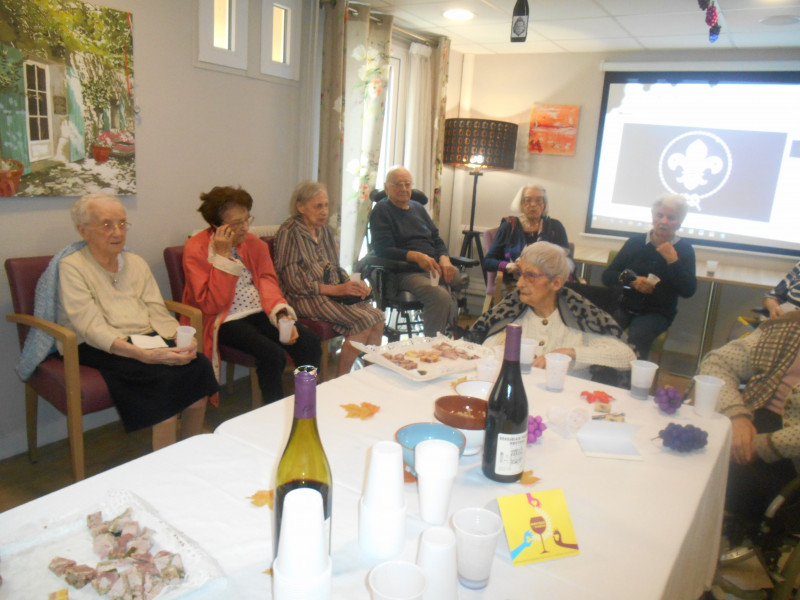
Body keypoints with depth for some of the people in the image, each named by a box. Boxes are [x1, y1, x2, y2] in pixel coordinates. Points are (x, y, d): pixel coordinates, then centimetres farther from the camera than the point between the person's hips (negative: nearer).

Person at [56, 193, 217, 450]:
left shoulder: (136, 263, 17)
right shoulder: (71, 267, -2)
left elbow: (158, 313, 10)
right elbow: (91, 327, -15)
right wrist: (142, 354, -30)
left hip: (146, 340, 5)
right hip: (98, 350, -5)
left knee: (199, 364, -23)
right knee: (166, 375, -31)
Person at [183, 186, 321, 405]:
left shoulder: (253, 243, 6)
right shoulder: (196, 249, -10)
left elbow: (268, 282, 0)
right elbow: (211, 305, -17)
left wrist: (281, 315, -19)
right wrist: (223, 256, -20)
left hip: (259, 312, 6)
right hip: (224, 320, -5)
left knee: (310, 342, -16)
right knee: (273, 354, -29)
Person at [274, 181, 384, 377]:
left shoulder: (324, 230, 17)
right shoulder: (289, 232, -6)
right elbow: (293, 282, -12)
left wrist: (354, 284, -1)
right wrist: (335, 289, -17)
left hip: (333, 291, 7)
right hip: (307, 298, -7)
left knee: (378, 317, -17)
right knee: (364, 320, -25)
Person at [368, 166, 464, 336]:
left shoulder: (418, 208, 25)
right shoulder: (381, 210, 4)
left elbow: (437, 239, 22)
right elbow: (383, 250, -9)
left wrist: (444, 259, -2)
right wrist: (415, 256, -23)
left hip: (434, 268, 7)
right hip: (406, 272, -7)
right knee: (441, 296, -33)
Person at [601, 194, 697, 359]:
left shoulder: (684, 250, 3)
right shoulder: (636, 242, 5)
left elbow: (688, 291, -9)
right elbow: (607, 276, 1)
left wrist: (672, 260, -16)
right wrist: (632, 280, -16)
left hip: (657, 313, -1)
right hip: (626, 307, 2)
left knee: (638, 335, -33)